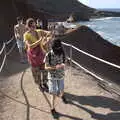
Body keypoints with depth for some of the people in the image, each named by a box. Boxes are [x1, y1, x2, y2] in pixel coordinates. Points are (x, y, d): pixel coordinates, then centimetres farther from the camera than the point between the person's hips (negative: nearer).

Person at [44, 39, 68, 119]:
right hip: (52, 77, -3)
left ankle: (62, 95, 58)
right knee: (54, 94, 1)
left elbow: (64, 63, 2)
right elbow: (46, 67, -15)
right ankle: (53, 109, 22)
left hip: (61, 76, 3)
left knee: (61, 90, 19)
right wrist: (55, 67, -30)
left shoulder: (62, 53, -11)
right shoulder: (49, 55, -20)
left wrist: (63, 65, -22)